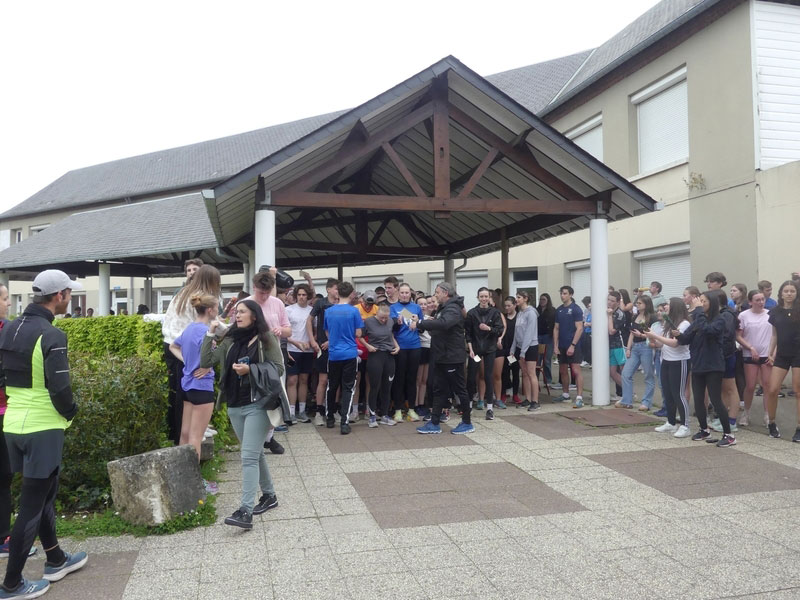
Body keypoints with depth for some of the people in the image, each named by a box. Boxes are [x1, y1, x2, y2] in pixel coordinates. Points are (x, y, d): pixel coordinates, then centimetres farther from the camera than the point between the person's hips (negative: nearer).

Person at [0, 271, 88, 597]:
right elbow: (60, 389, -21)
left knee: (43, 493, 20)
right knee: (32, 504, 2)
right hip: (43, 427, -8)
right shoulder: (51, 335, -20)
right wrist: (70, 412, -3)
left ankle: (56, 561, 33)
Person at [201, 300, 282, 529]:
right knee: (255, 454, 17)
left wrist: (250, 369, -17)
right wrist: (210, 334, -2)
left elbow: (279, 368, -7)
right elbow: (205, 362, 5)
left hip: (257, 405, -6)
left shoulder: (266, 339, -4)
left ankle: (245, 511, -13)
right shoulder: (230, 341, 9)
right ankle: (269, 495, 32)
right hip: (235, 406, 6)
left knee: (249, 457, -12)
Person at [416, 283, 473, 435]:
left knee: (459, 389, 2)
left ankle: (467, 423, 13)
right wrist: (428, 324, 2)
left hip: (452, 357, -10)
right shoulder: (444, 308, 16)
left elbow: (443, 323, -38)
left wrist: (420, 324, -33)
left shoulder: (453, 309, -18)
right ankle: (434, 423, 16)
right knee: (439, 390, 11)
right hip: (442, 357, 10)